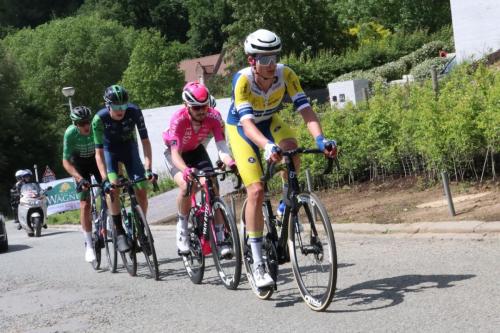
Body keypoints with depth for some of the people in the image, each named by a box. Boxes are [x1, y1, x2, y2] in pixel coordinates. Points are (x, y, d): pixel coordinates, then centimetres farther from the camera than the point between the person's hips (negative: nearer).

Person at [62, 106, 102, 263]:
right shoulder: (70, 133, -29)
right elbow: (66, 162, -24)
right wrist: (80, 179, -38)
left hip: (97, 159, 2)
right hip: (80, 164, -1)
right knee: (85, 204, -9)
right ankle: (89, 245, -2)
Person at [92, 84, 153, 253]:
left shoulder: (134, 112, -29)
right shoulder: (99, 119, -30)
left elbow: (145, 141, -25)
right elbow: (99, 152, -29)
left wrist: (148, 168, -36)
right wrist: (105, 180, -39)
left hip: (129, 148, 1)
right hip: (110, 150, -1)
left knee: (142, 190, -11)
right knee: (112, 187, -26)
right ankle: (119, 232, -19)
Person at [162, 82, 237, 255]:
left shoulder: (214, 116, -28)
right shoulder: (179, 119, -35)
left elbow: (221, 145, -35)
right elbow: (175, 153, -42)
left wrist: (231, 163, -57)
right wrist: (186, 170, -63)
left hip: (196, 151, 3)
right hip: (175, 152, -3)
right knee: (186, 186, -29)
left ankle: (220, 238, -8)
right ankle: (182, 226, -6)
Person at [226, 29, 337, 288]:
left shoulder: (286, 75, -25)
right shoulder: (243, 80, -33)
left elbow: (305, 110, -32)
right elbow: (247, 122, -44)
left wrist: (320, 139, -50)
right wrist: (267, 146, -62)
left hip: (269, 121, 3)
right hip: (241, 128, -3)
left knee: (291, 145, -34)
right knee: (256, 191, -17)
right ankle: (257, 264, -10)